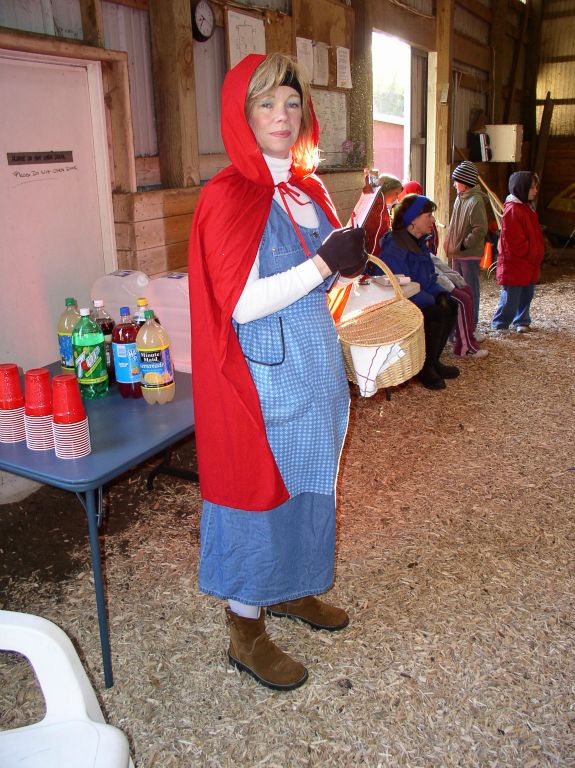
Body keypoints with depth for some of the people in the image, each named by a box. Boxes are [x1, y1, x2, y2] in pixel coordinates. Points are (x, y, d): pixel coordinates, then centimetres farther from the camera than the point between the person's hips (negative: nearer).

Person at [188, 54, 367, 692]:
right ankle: (245, 633, 23)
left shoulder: (307, 189, 9)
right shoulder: (229, 195, -15)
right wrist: (325, 263, -23)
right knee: (260, 493, 4)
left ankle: (291, 590, 41)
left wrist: (352, 256, -2)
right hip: (264, 373, -8)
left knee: (305, 481, 19)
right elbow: (242, 304, -22)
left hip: (314, 364, 8)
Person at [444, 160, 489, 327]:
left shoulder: (476, 201, -17)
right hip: (457, 253, 9)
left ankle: (471, 323, 11)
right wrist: (451, 246, 10)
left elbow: (480, 230, -22)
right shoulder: (460, 198, 9)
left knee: (471, 288, 1)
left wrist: (463, 245, -18)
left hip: (470, 254, -9)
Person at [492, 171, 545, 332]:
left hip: (529, 265, 9)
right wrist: (532, 255, -13)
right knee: (510, 298, -3)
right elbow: (515, 242, -21)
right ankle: (499, 325, 8)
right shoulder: (513, 210, -18)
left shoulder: (528, 207, 14)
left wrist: (537, 256, 13)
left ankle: (522, 321, 30)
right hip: (514, 265, -9)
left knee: (526, 296, 16)